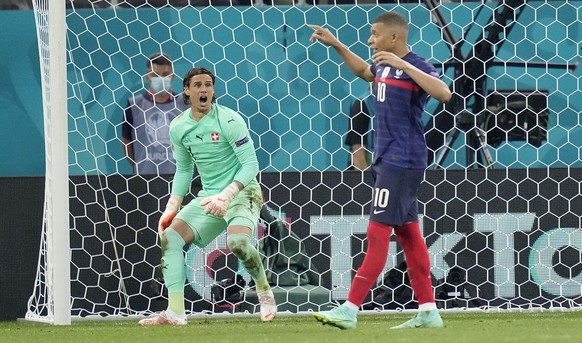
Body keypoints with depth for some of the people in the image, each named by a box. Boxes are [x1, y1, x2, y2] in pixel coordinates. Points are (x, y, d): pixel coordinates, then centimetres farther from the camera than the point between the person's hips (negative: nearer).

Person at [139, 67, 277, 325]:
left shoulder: (229, 121, -14)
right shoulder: (178, 127, 4)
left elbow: (251, 164, -15)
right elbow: (184, 170, 18)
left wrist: (226, 195, -27)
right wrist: (171, 207, 9)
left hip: (241, 192, -6)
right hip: (208, 197, 6)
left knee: (238, 241, -32)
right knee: (169, 237, -12)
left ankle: (264, 291, -3)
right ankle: (175, 312, -14)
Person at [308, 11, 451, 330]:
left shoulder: (415, 66, -14)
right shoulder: (383, 65, 12)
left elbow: (443, 93, -32)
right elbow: (364, 70, 36)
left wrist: (403, 65, -33)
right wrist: (336, 45, 31)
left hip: (402, 161, -10)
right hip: (385, 160, 10)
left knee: (377, 233, -11)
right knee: (407, 233, 10)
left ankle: (350, 309, -13)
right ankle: (428, 312, 13)